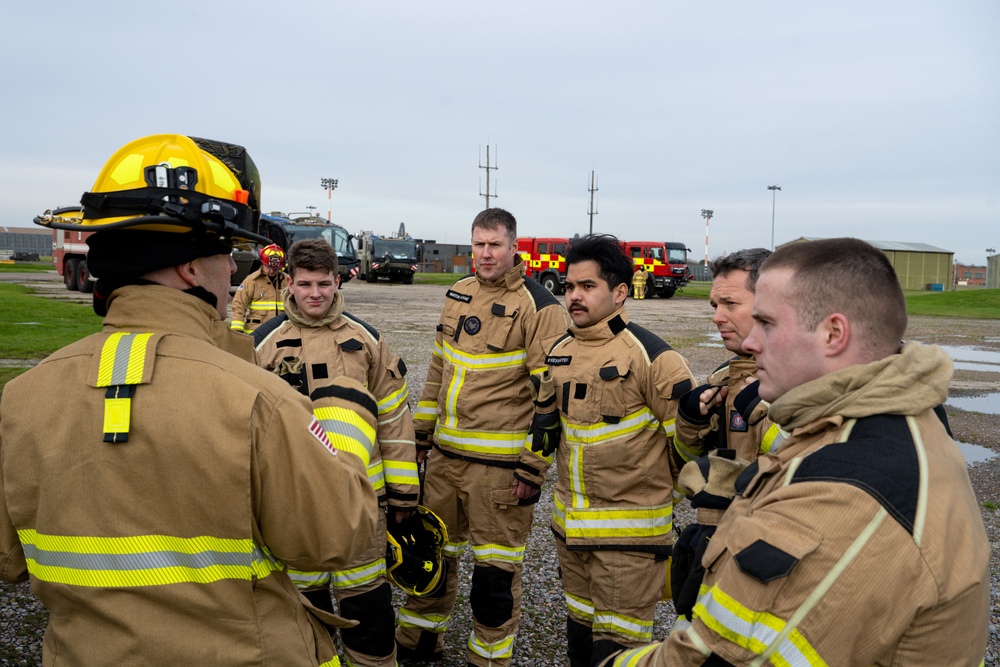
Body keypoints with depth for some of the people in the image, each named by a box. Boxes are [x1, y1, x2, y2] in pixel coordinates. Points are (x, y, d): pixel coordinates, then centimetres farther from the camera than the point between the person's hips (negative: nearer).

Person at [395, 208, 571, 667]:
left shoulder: (538, 306, -11)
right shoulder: (457, 294, 10)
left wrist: (534, 464, -14)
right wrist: (421, 431, 17)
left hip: (500, 462, -6)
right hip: (446, 453, 7)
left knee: (495, 569, 6)